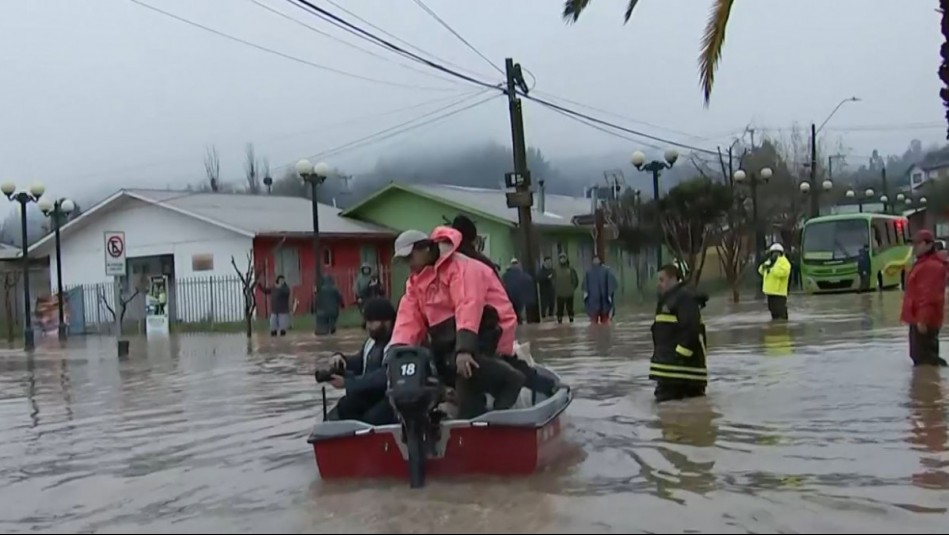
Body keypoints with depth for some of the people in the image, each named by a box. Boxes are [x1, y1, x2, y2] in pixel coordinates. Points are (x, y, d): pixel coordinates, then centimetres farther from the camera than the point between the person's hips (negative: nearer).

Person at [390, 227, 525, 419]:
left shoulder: (460, 267, -16)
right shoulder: (416, 281, 12)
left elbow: (468, 306, -30)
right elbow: (409, 319, 2)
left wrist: (464, 348, -42)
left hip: (484, 327, -10)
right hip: (451, 335, 10)